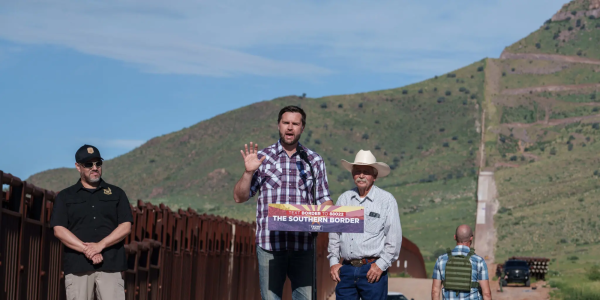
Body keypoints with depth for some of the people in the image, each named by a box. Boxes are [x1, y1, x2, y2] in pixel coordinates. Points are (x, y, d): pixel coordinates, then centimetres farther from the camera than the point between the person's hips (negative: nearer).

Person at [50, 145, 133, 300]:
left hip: (110, 264, 0)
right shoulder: (65, 196, 13)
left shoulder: (116, 193, 15)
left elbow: (126, 226, 5)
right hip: (77, 266, 0)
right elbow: (59, 230, 1)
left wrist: (100, 245, -10)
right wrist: (86, 250, -11)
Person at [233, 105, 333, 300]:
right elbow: (239, 197, 6)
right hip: (269, 244, -1)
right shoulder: (262, 158, 7)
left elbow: (324, 199, 11)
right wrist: (248, 172, -10)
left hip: (303, 245, 1)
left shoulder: (314, 160, 10)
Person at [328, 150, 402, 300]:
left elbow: (394, 237, -1)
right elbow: (334, 233, 18)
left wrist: (381, 264, -7)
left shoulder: (386, 200, 2)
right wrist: (333, 261, 9)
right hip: (346, 269, 4)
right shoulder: (344, 199, 13)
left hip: (373, 269, -4)